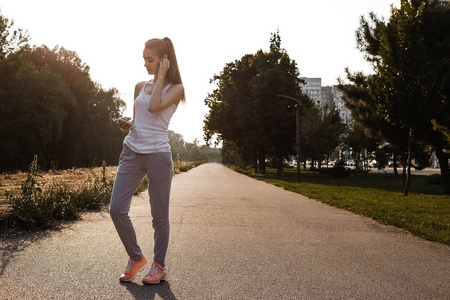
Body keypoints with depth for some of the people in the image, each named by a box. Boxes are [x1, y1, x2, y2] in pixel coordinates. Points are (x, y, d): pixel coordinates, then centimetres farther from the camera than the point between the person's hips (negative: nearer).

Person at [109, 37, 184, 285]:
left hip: (157, 155, -5)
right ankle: (136, 257, 18)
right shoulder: (140, 86, 15)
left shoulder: (175, 88, 0)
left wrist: (161, 76, -8)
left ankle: (159, 265, 21)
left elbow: (154, 107, -19)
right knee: (116, 209, -3)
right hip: (131, 152, 5)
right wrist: (126, 124, 1)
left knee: (159, 215, 4)